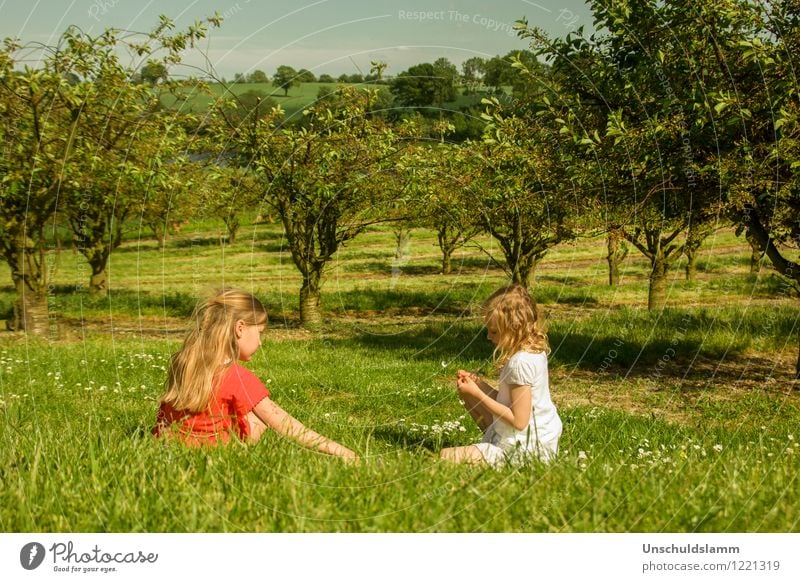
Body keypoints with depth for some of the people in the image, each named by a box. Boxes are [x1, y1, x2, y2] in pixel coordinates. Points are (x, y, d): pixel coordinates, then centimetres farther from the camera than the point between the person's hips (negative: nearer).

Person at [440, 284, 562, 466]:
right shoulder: (535, 351, 6)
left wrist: (478, 394, -18)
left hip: (525, 448, -10)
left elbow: (519, 421, -24)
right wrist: (480, 384, 0)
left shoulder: (520, 362, -24)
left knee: (444, 457, -16)